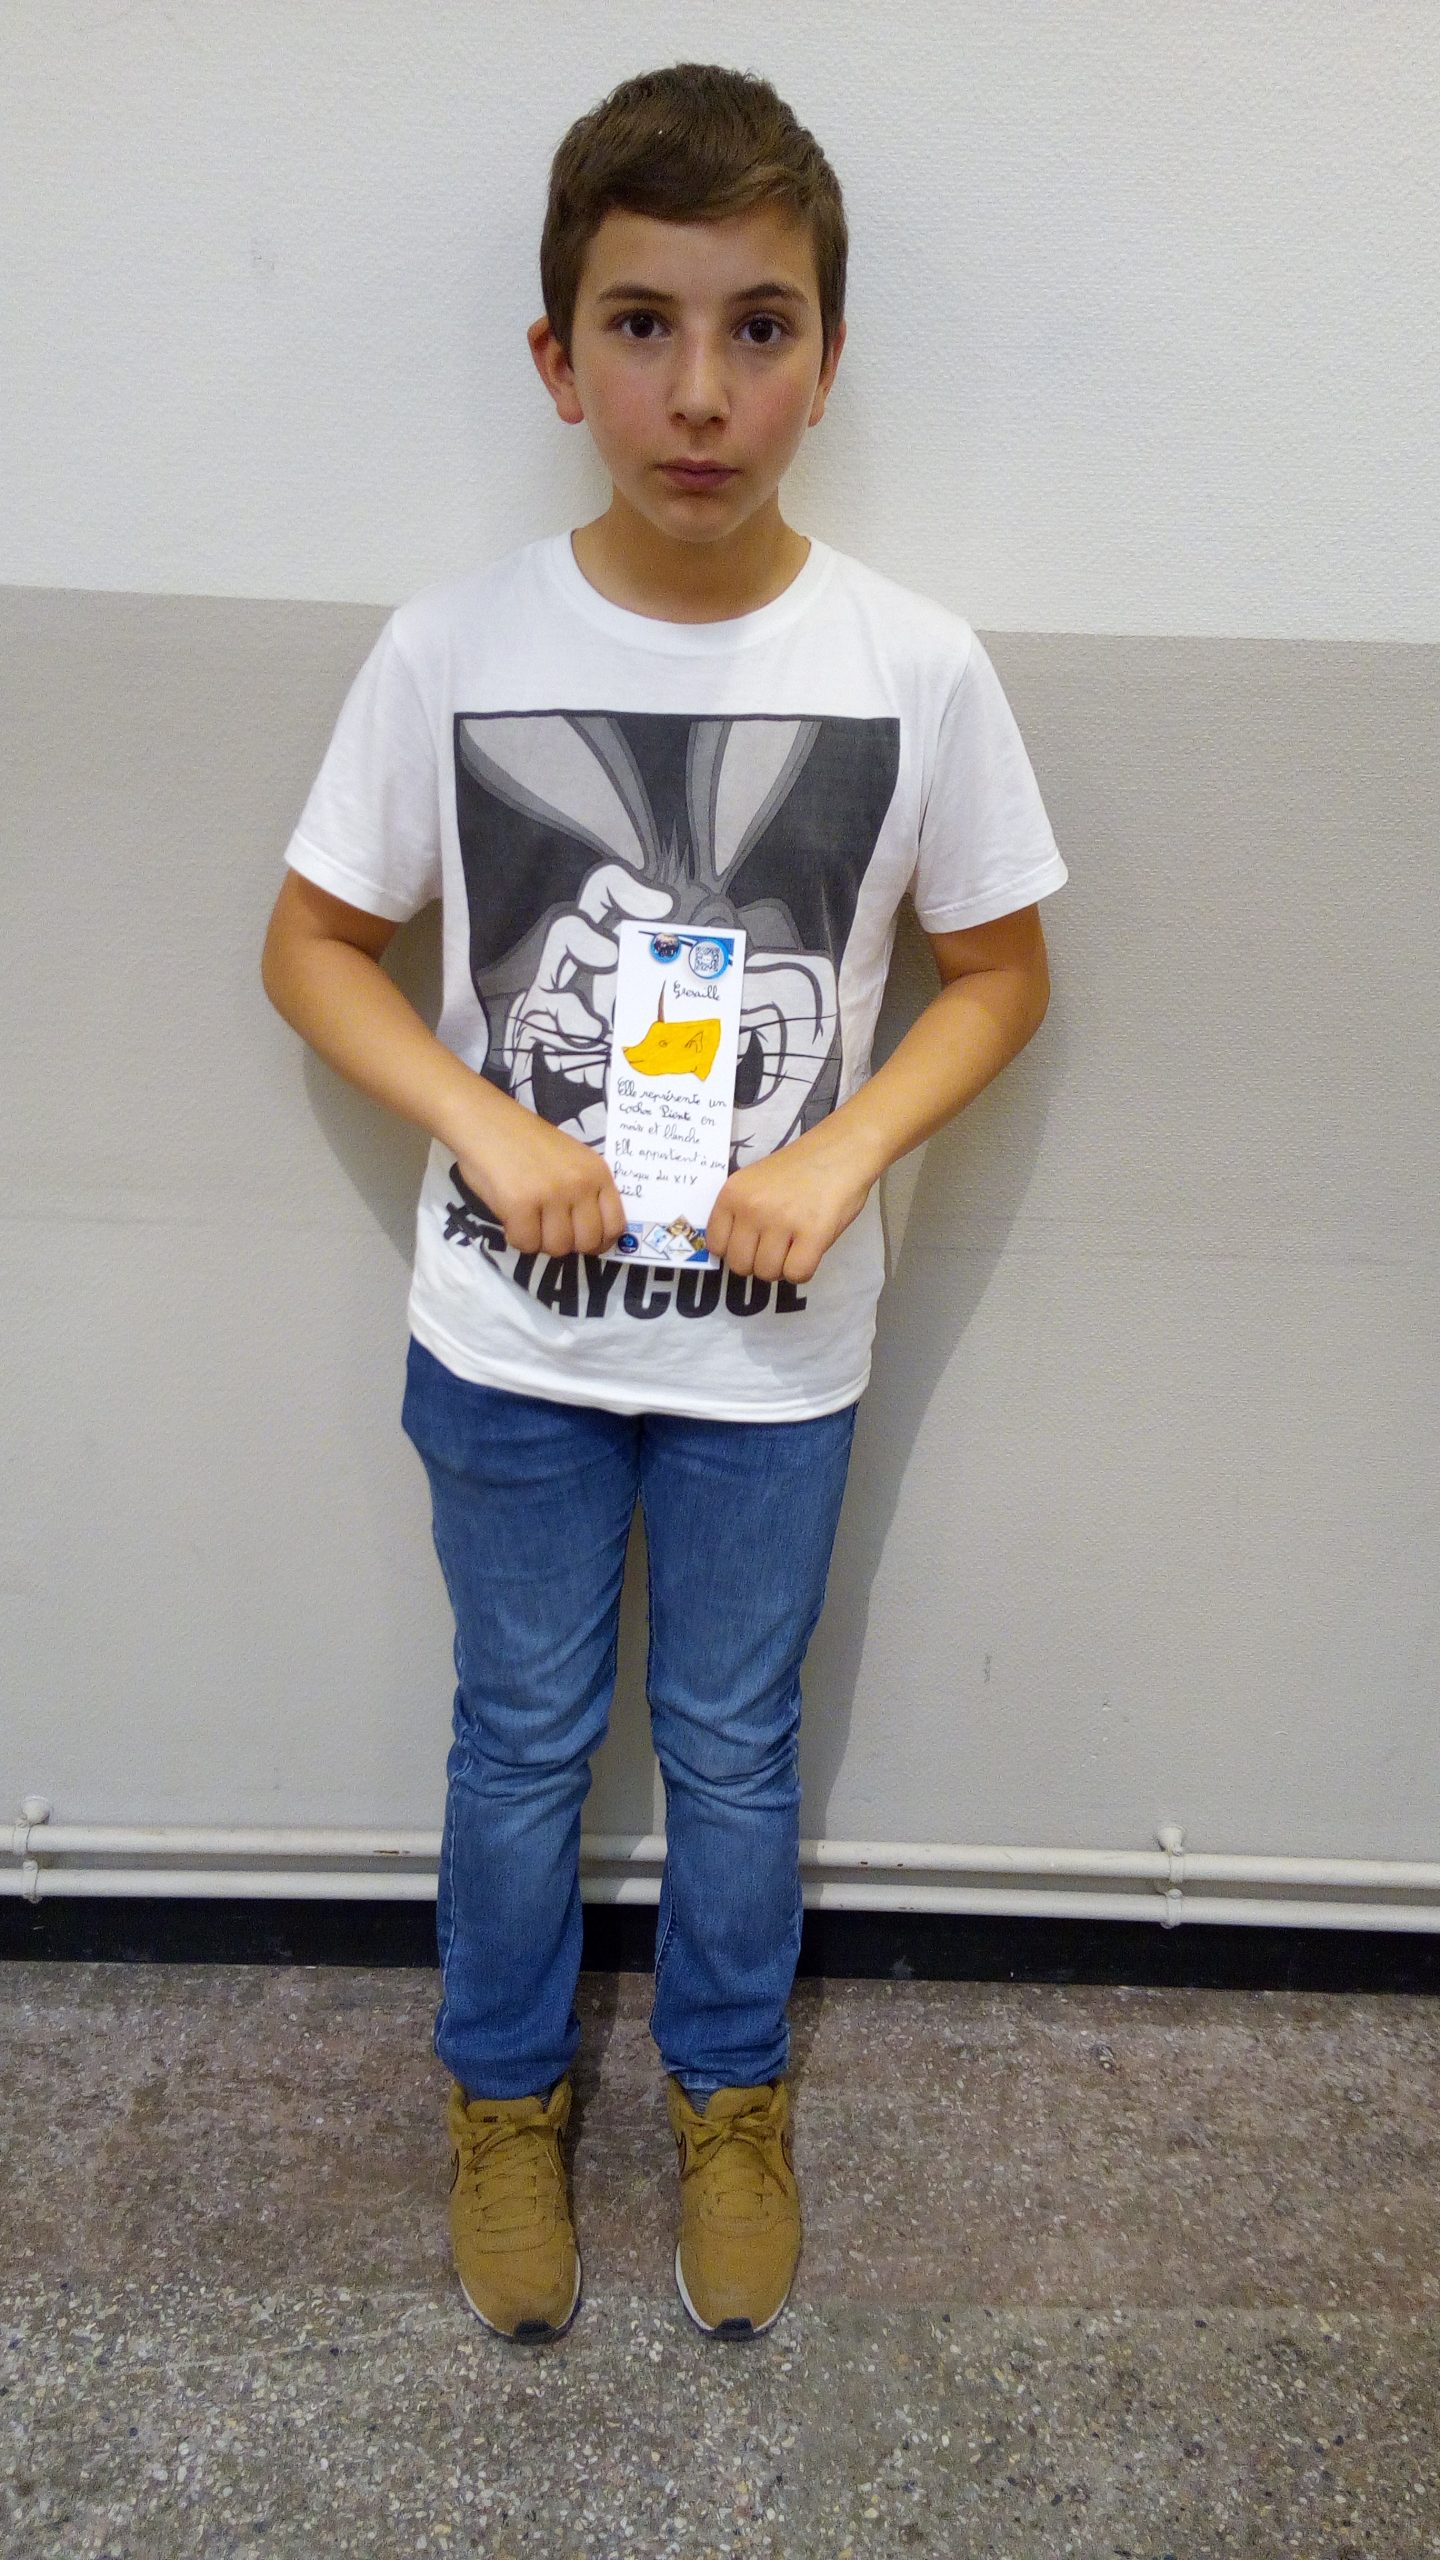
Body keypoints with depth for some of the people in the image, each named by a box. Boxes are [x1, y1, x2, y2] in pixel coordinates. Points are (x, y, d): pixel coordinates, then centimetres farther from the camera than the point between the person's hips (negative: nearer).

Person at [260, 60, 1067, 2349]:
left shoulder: (917, 668, -11)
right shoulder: (454, 648, -12)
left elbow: (1001, 966, 0)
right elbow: (315, 944, -2)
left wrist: (840, 1154, -15)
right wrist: (490, 1132, -17)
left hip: (776, 1344, 0)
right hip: (508, 1332, 0)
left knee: (735, 1748, 19)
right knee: (523, 1736, 19)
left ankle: (732, 2095, 46)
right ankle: (506, 2092, 46)